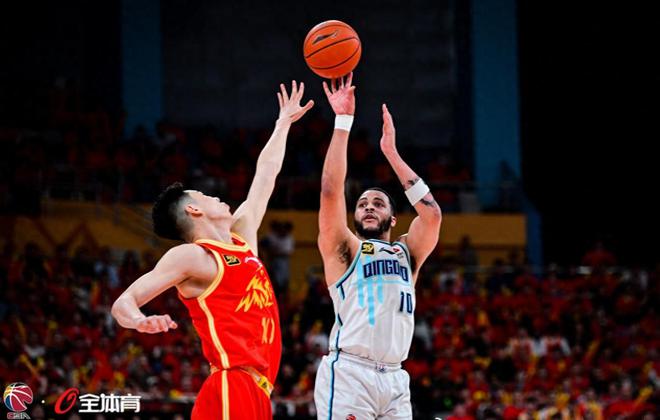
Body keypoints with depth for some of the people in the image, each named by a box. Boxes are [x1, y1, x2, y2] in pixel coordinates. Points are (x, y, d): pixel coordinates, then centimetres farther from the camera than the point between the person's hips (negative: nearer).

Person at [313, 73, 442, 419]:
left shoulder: (407, 253, 22)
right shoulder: (344, 248, 12)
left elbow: (432, 214, 5)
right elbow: (331, 192, -2)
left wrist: (392, 153, 6)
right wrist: (343, 121, -3)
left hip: (395, 378, 5)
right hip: (348, 373, -5)